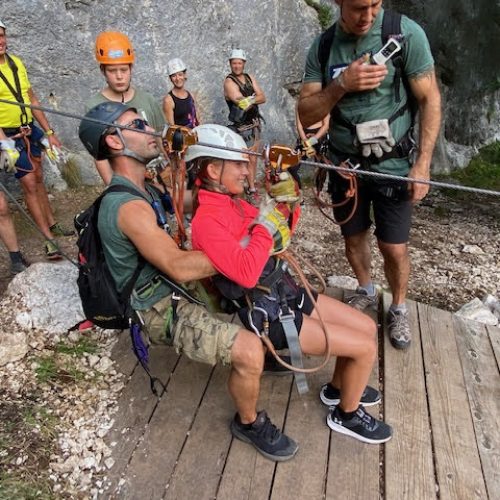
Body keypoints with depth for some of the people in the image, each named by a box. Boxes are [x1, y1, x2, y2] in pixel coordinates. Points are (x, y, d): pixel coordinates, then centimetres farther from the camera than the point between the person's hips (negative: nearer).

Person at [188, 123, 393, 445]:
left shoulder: (233, 200, 5)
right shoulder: (207, 220, -21)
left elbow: (277, 240, 12)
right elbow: (246, 274, -31)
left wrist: (285, 204, -4)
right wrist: (266, 225, -23)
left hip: (284, 290, 9)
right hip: (267, 315, -9)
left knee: (367, 327, 13)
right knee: (366, 347, -6)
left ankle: (338, 388, 36)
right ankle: (347, 415, 20)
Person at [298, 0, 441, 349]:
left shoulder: (406, 33, -11)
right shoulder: (323, 46, -2)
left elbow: (430, 100, -9)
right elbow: (306, 115, -5)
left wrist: (423, 163, -15)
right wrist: (341, 85, -22)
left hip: (392, 164, -3)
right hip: (343, 163, 3)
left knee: (394, 247, 1)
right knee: (354, 237, 16)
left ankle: (399, 310, 26)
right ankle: (366, 291, 42)